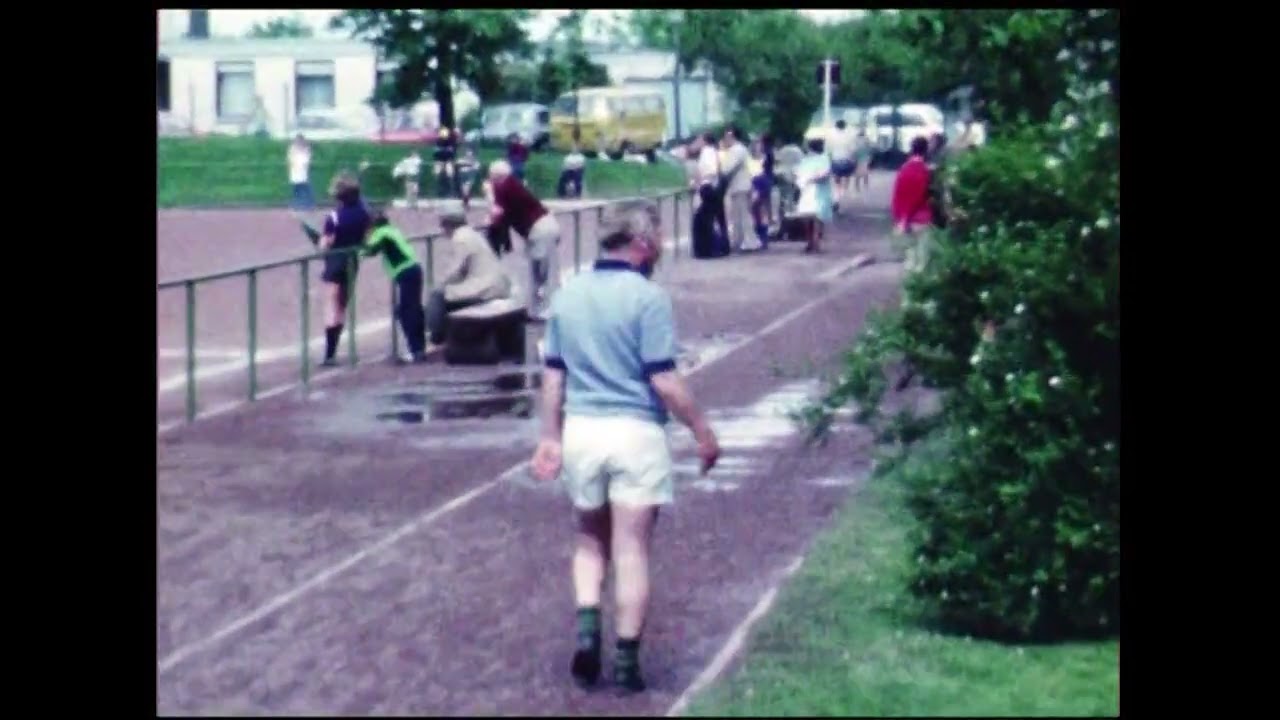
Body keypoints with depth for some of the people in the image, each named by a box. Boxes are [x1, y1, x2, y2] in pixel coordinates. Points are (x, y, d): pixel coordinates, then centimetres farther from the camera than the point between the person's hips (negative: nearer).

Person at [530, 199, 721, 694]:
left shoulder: (568, 294, 5)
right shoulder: (648, 297, -12)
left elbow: (553, 376, 9)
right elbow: (664, 381, -14)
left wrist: (550, 437, 16)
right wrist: (702, 431, -4)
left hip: (581, 430, 5)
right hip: (635, 432, -5)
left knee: (590, 541, 20)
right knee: (632, 551, 4)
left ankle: (586, 626, 1)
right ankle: (626, 661, 9)